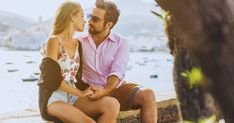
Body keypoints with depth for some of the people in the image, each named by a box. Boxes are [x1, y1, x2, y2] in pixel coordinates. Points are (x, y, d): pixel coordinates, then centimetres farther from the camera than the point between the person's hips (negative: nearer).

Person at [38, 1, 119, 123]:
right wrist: (81, 93, -11)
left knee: (113, 105, -21)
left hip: (73, 97, 6)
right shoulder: (54, 41, -6)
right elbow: (53, 79, -13)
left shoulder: (78, 44, 14)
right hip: (53, 99, -6)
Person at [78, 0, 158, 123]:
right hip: (93, 92, 0)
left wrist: (105, 91, -31)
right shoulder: (80, 42, 4)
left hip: (117, 88, 1)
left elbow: (117, 72, -14)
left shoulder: (121, 42, 0)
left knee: (148, 95, -25)